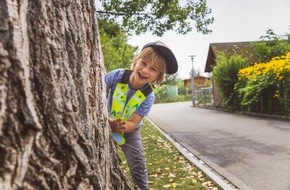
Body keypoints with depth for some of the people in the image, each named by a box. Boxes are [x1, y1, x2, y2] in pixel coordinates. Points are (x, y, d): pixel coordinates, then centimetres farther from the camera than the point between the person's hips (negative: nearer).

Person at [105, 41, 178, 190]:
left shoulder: (148, 97, -24)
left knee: (138, 163, -8)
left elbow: (133, 123, -24)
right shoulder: (118, 75, -24)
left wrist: (122, 127, -46)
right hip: (107, 125, 1)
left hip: (129, 130, 0)